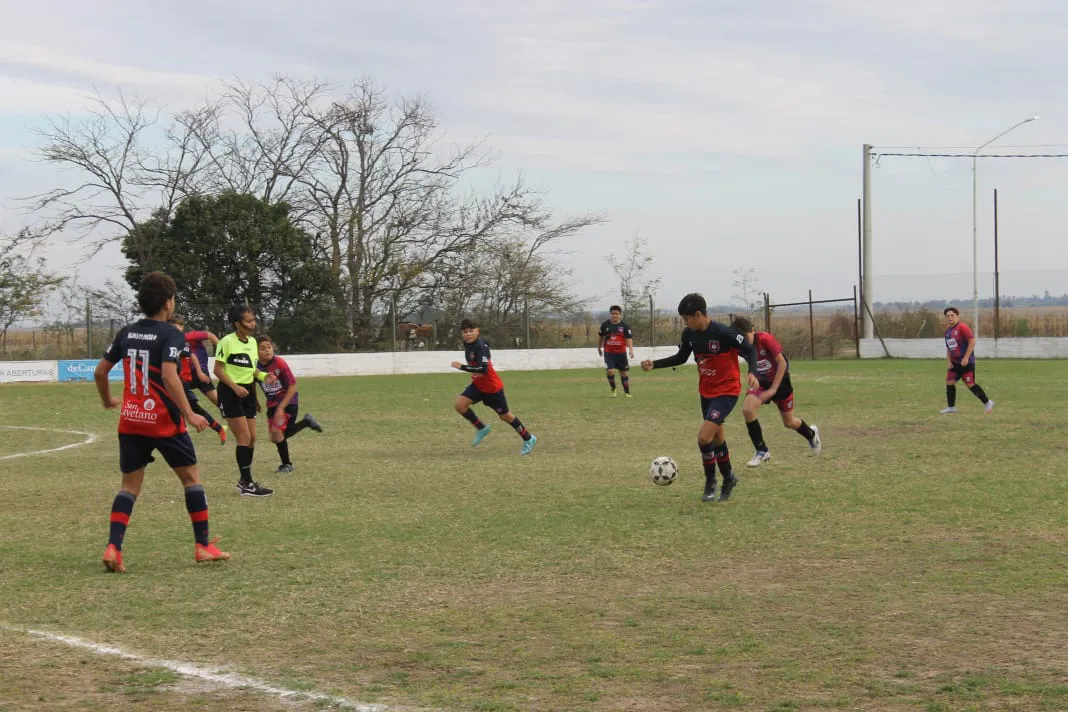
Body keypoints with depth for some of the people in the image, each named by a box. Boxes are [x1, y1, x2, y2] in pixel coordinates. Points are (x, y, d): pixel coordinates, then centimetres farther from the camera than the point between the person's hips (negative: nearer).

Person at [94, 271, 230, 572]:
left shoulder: (127, 333, 7)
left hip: (130, 420, 5)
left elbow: (100, 371, 11)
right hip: (164, 421, -5)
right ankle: (203, 546, 14)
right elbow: (169, 376, -24)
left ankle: (113, 548, -8)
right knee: (191, 477, 11)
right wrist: (189, 414, -20)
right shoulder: (171, 334, -11)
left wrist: (107, 400, 30)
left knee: (130, 485, 9)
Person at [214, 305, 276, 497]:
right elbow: (218, 370, -13)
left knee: (252, 438, 8)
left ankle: (244, 481, 22)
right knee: (244, 437, -11)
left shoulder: (252, 342, 10)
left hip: (247, 392, 8)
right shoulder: (227, 342, -13)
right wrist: (235, 387, -23)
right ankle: (247, 485, -6)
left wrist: (264, 376, 1)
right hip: (230, 393, -8)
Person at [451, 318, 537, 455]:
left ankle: (528, 439, 25)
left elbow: (483, 369, -38)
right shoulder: (467, 345, -1)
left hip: (492, 387, -8)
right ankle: (481, 428, 10)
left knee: (504, 415, 6)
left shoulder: (481, 347, -27)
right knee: (459, 405, -10)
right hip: (478, 385, 8)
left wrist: (462, 367, -38)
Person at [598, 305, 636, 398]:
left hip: (621, 352, 0)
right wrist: (599, 348, 20)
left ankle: (627, 392, 22)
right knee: (610, 371, -16)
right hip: (608, 352, 0)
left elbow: (629, 338, -11)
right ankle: (613, 389, 8)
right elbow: (600, 336, 11)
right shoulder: (605, 324, -3)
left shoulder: (624, 325, -7)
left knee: (624, 372, 6)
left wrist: (631, 350, -25)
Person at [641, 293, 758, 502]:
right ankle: (729, 479, 37)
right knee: (716, 438, 17)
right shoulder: (689, 334, -3)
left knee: (704, 437, -17)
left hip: (726, 391, -7)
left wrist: (752, 372, -32)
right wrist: (654, 364, 3)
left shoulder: (723, 333, -23)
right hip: (706, 391, 7)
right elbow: (681, 358, 13)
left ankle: (710, 482, 3)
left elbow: (749, 350, -15)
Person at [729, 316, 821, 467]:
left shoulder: (765, 339, -29)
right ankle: (762, 451, -11)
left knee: (789, 422, 10)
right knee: (747, 409, -24)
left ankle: (811, 433, 46)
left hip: (780, 381, -3)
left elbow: (782, 363, -24)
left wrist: (773, 389, -25)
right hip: (761, 383, 3)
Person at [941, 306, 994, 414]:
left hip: (966, 362, -8)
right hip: (954, 362, 8)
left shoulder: (962, 327, -14)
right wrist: (948, 361, 8)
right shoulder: (947, 331, 12)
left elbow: (972, 341, -20)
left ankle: (987, 403, 8)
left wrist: (966, 358, -22)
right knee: (949, 382, 0)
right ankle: (951, 407, 8)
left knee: (970, 384, -6)